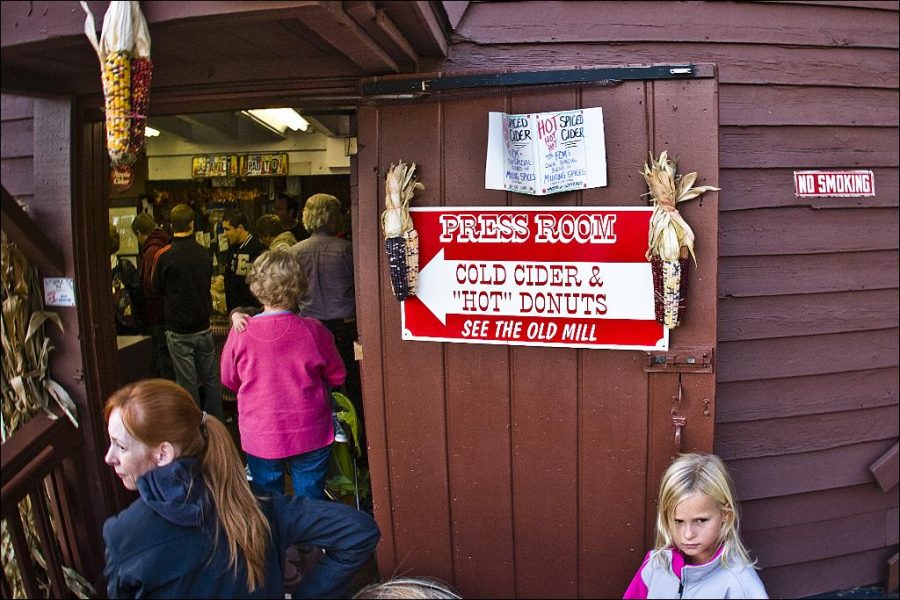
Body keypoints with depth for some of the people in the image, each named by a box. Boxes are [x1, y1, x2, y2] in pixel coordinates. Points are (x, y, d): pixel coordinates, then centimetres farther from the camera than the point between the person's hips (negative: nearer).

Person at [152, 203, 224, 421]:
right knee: (211, 378, 13)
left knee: (188, 382, 5)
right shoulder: (204, 253, -1)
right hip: (203, 327, 4)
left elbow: (156, 289, 0)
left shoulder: (164, 256, -13)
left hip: (179, 330, -4)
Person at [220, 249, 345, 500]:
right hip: (310, 437, 0)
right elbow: (337, 376, -1)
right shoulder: (313, 330, -15)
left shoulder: (240, 334, -13)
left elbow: (229, 380, 4)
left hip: (259, 439, 1)